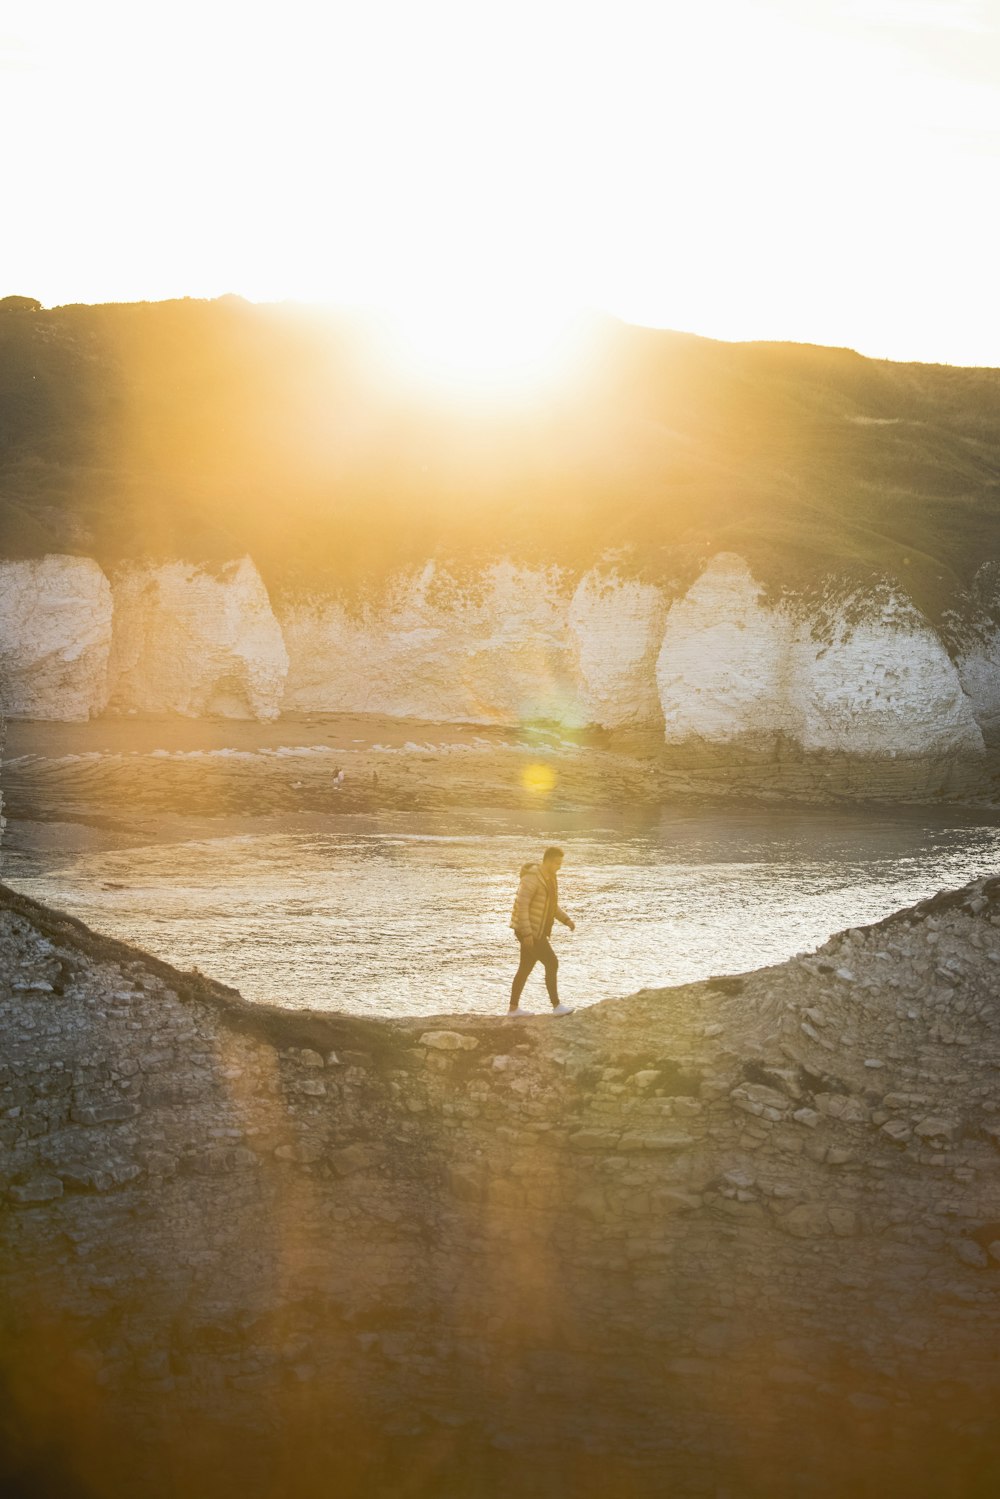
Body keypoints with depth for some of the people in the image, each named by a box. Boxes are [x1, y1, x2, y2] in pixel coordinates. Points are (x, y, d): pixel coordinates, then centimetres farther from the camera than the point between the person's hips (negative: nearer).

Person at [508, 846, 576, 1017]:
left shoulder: (550, 878, 10)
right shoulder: (532, 878, -21)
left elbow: (552, 905, 20)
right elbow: (521, 905, -25)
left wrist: (566, 920, 6)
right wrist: (527, 933, -28)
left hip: (536, 931, 10)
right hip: (528, 931, -10)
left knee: (525, 968, 14)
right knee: (552, 964, -9)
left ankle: (513, 1009, 21)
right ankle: (556, 1006, -2)